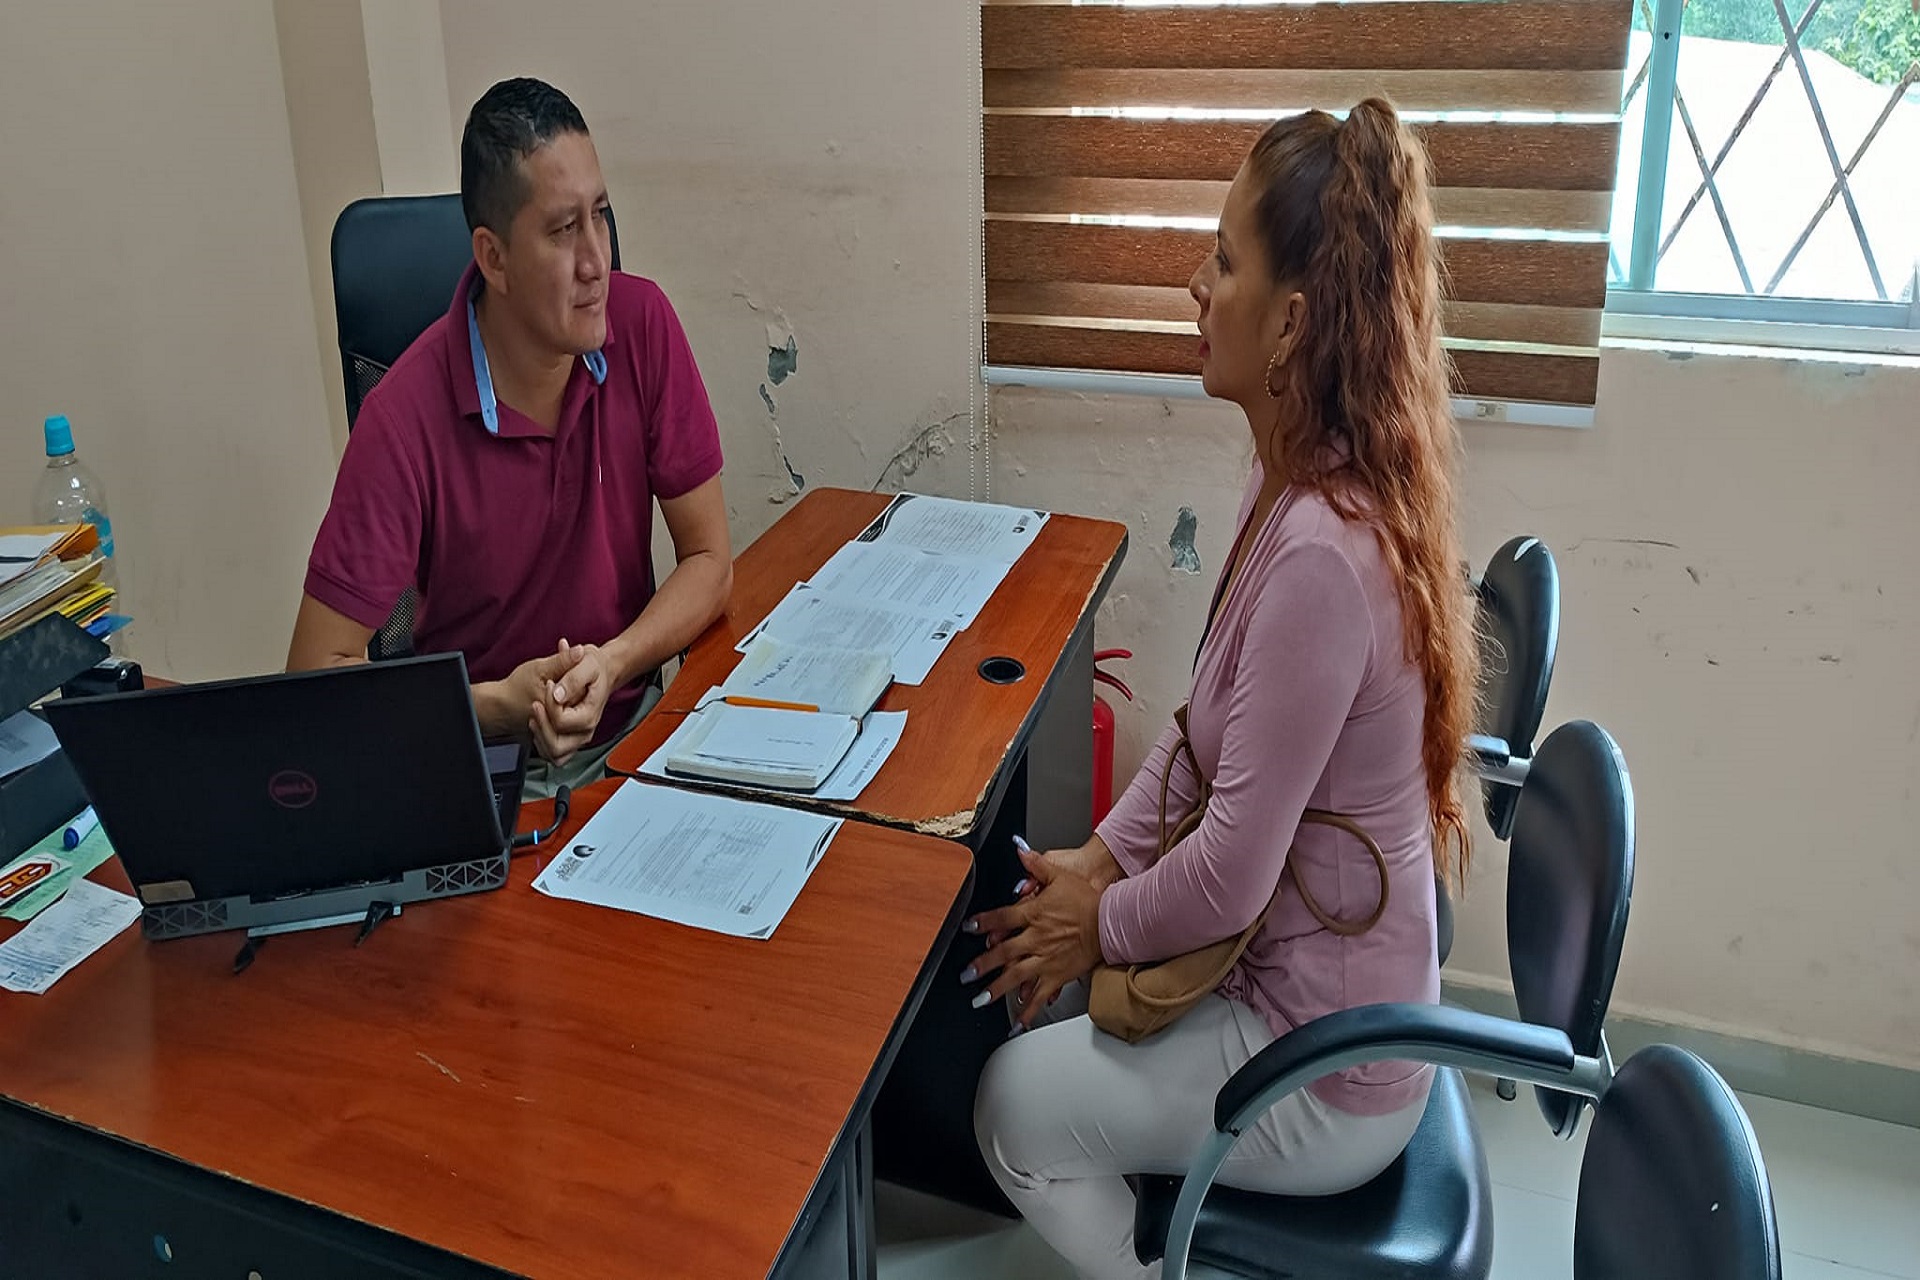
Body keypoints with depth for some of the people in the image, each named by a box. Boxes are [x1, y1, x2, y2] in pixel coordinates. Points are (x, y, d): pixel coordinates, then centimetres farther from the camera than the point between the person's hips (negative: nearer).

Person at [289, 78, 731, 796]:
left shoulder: (642, 326, -8)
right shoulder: (406, 417, -18)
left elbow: (709, 560, -2)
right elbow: (317, 672, -14)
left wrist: (612, 664, -18)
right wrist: (499, 704, -24)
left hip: (631, 719, 3)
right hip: (483, 758, -3)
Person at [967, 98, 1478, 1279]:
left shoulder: (1319, 553, -33)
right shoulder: (1310, 487, -4)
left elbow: (1230, 875, -27)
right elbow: (1211, 721, 8)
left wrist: (1100, 923, -10)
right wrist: (1104, 854, 2)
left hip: (1324, 1069, -8)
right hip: (1331, 971, 8)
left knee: (1014, 1103, 3)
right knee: (1047, 975, 17)